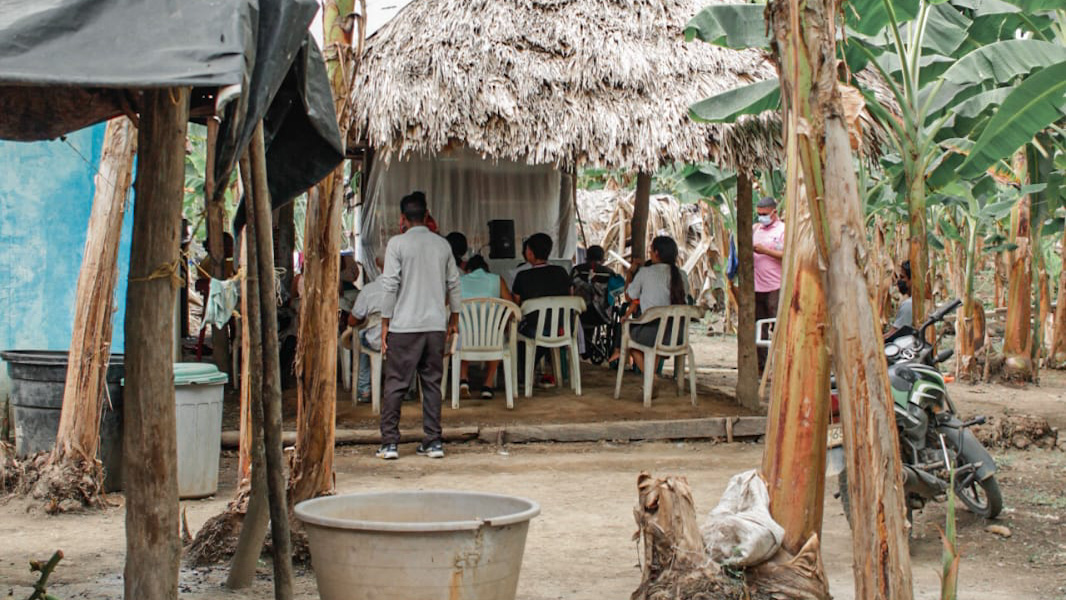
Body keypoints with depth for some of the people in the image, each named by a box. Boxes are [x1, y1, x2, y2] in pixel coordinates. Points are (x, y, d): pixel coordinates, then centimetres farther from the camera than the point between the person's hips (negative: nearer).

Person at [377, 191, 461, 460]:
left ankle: (389, 442, -1)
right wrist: (454, 317, 24)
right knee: (432, 383, 9)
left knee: (395, 384, 1)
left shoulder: (397, 243, -5)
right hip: (436, 324, 4)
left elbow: (390, 285, -8)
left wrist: (385, 322, -2)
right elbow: (453, 283, 13)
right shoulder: (442, 244, 8)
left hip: (404, 326, -4)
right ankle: (433, 442, 8)